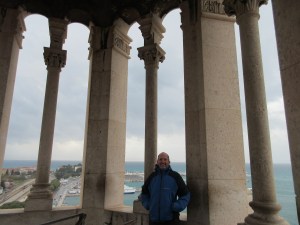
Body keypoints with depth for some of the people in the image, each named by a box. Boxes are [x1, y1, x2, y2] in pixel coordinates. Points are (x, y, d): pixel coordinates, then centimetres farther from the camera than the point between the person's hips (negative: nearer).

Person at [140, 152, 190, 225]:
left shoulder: (175, 176, -3)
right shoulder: (152, 176, 4)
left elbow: (185, 195, 1)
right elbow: (144, 194, 17)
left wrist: (176, 207, -10)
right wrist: (147, 205, 2)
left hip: (170, 219, -2)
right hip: (153, 219, 3)